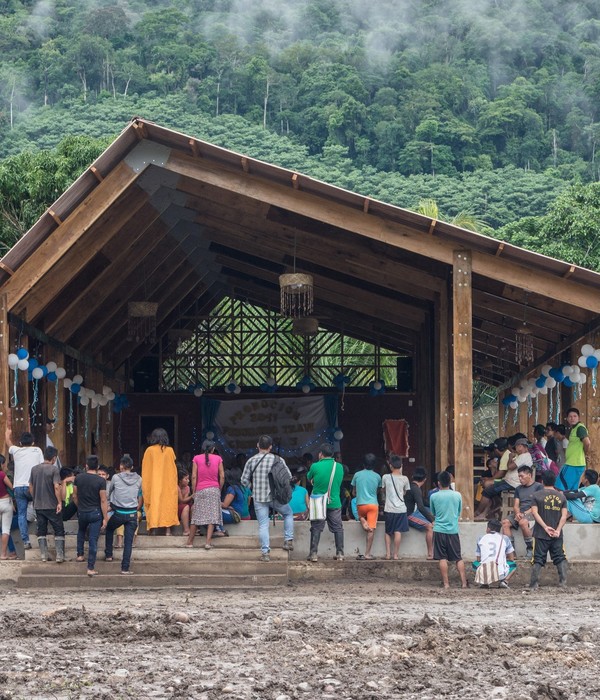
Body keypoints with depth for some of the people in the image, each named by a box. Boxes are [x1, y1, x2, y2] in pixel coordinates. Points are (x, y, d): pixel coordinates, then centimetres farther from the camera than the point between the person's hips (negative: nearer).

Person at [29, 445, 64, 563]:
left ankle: (44, 555, 9)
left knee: (41, 531, 12)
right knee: (59, 530, 4)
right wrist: (59, 502, -14)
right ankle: (59, 556, -4)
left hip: (38, 505, 5)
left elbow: (31, 487, 10)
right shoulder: (54, 469, -12)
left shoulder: (34, 469, 5)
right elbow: (56, 487, -19)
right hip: (52, 506, -5)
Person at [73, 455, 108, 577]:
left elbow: (74, 496, 7)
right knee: (93, 540, 0)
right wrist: (105, 518, -7)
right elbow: (103, 501, -13)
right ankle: (91, 568, -1)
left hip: (82, 512, 3)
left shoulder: (78, 478, -3)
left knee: (81, 532, 33)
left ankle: (80, 555, 35)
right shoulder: (101, 481, -14)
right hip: (95, 513, -3)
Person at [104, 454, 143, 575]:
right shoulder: (138, 479, 0)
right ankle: (125, 567, -3)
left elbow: (108, 493, 8)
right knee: (128, 541, 2)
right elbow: (141, 498, 7)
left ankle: (108, 554, 29)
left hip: (119, 513, -1)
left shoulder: (116, 478, -6)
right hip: (132, 514, 1)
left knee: (109, 529, 29)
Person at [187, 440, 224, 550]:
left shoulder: (197, 458, 1)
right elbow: (222, 476, 1)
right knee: (212, 516, -2)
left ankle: (190, 542, 12)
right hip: (214, 489, 0)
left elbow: (194, 476, -2)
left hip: (200, 490, 0)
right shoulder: (218, 459, 3)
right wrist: (220, 489, 13)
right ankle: (208, 542, -10)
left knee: (196, 516, 8)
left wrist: (194, 491, 4)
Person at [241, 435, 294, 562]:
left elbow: (244, 480, 1)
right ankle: (288, 540, 18)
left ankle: (265, 552, 1)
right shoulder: (278, 460, -5)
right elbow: (289, 477, 0)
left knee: (263, 525, 5)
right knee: (288, 513, 25)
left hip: (259, 498, 1)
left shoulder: (251, 461, -2)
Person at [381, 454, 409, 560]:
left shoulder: (385, 477, -6)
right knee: (398, 532, 2)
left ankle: (388, 553, 9)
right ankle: (396, 554, 0)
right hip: (400, 508, 0)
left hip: (389, 509, 0)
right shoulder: (404, 479, -5)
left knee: (388, 532, 13)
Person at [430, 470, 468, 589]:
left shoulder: (434, 497, -4)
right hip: (453, 530, 1)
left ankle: (446, 583, -1)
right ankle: (464, 582, 2)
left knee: (442, 558, 1)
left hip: (439, 530, -1)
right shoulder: (457, 495, 0)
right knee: (458, 558, 7)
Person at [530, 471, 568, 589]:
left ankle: (534, 583, 2)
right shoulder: (561, 496, 4)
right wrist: (558, 530, -10)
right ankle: (563, 581, 1)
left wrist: (545, 527, -14)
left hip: (541, 534, -1)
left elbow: (535, 512, -11)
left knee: (538, 559, 3)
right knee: (560, 557, 10)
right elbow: (564, 515, -4)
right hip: (557, 535, 1)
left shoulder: (537, 495, -2)